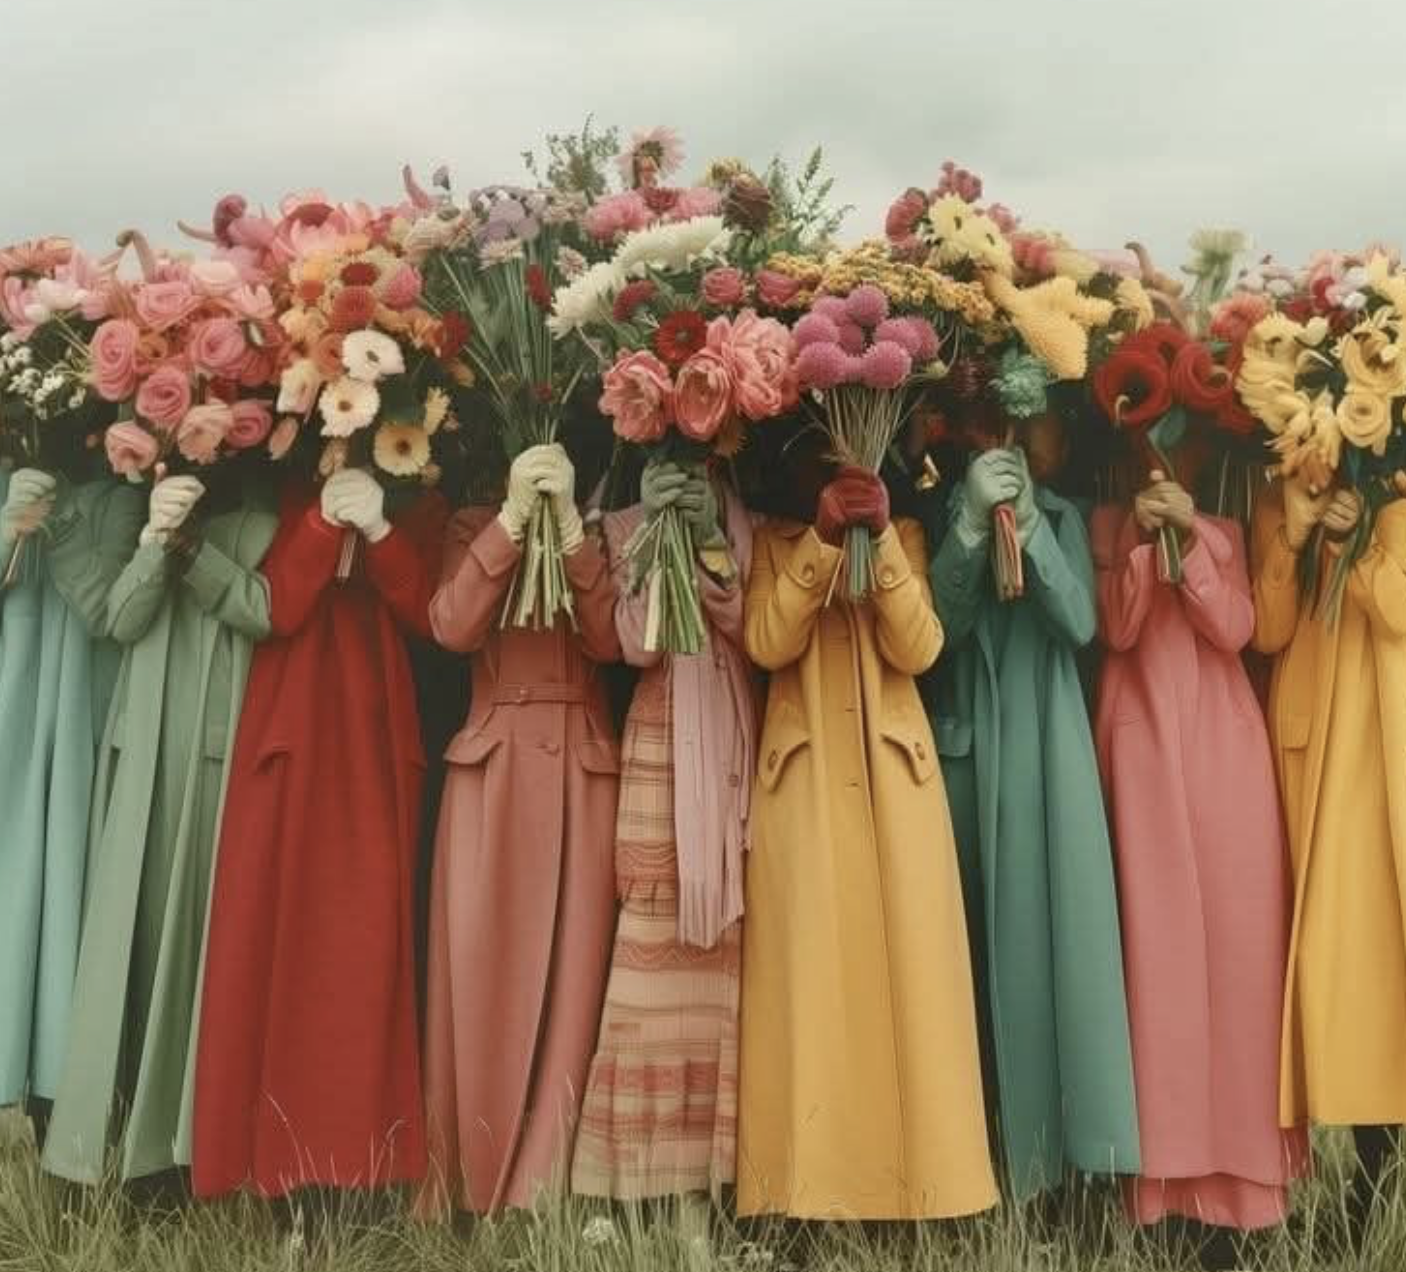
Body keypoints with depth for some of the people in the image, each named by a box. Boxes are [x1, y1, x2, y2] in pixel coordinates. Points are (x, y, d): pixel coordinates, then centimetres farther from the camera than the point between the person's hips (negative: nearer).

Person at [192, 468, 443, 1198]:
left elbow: (427, 613, -3)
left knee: (368, 940, -2)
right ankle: (277, 1154, 4)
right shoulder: (283, 494, 8)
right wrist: (322, 521, -17)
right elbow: (276, 610, -5)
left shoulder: (417, 503, 10)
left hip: (374, 738, 1)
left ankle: (359, 1159, 3)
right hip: (289, 733, 0)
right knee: (277, 935, -3)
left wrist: (377, 531, -15)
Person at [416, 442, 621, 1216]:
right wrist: (515, 514, -13)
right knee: (483, 970, -2)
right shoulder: (474, 527, 10)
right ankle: (466, 1185, 8)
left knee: (571, 971, 0)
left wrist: (568, 524, -12)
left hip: (583, 768, 1)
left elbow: (611, 639, -6)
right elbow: (453, 627, -8)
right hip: (494, 765, -1)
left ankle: (546, 1187, 8)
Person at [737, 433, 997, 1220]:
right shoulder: (776, 543, 8)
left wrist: (881, 537, -16)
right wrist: (821, 538, -17)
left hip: (895, 772, 1)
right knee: (813, 970, -3)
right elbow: (767, 645, -9)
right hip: (805, 775, -1)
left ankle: (915, 1176, 8)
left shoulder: (906, 536, 9)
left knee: (906, 964, 0)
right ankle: (816, 1179, 3)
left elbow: (918, 649, -6)